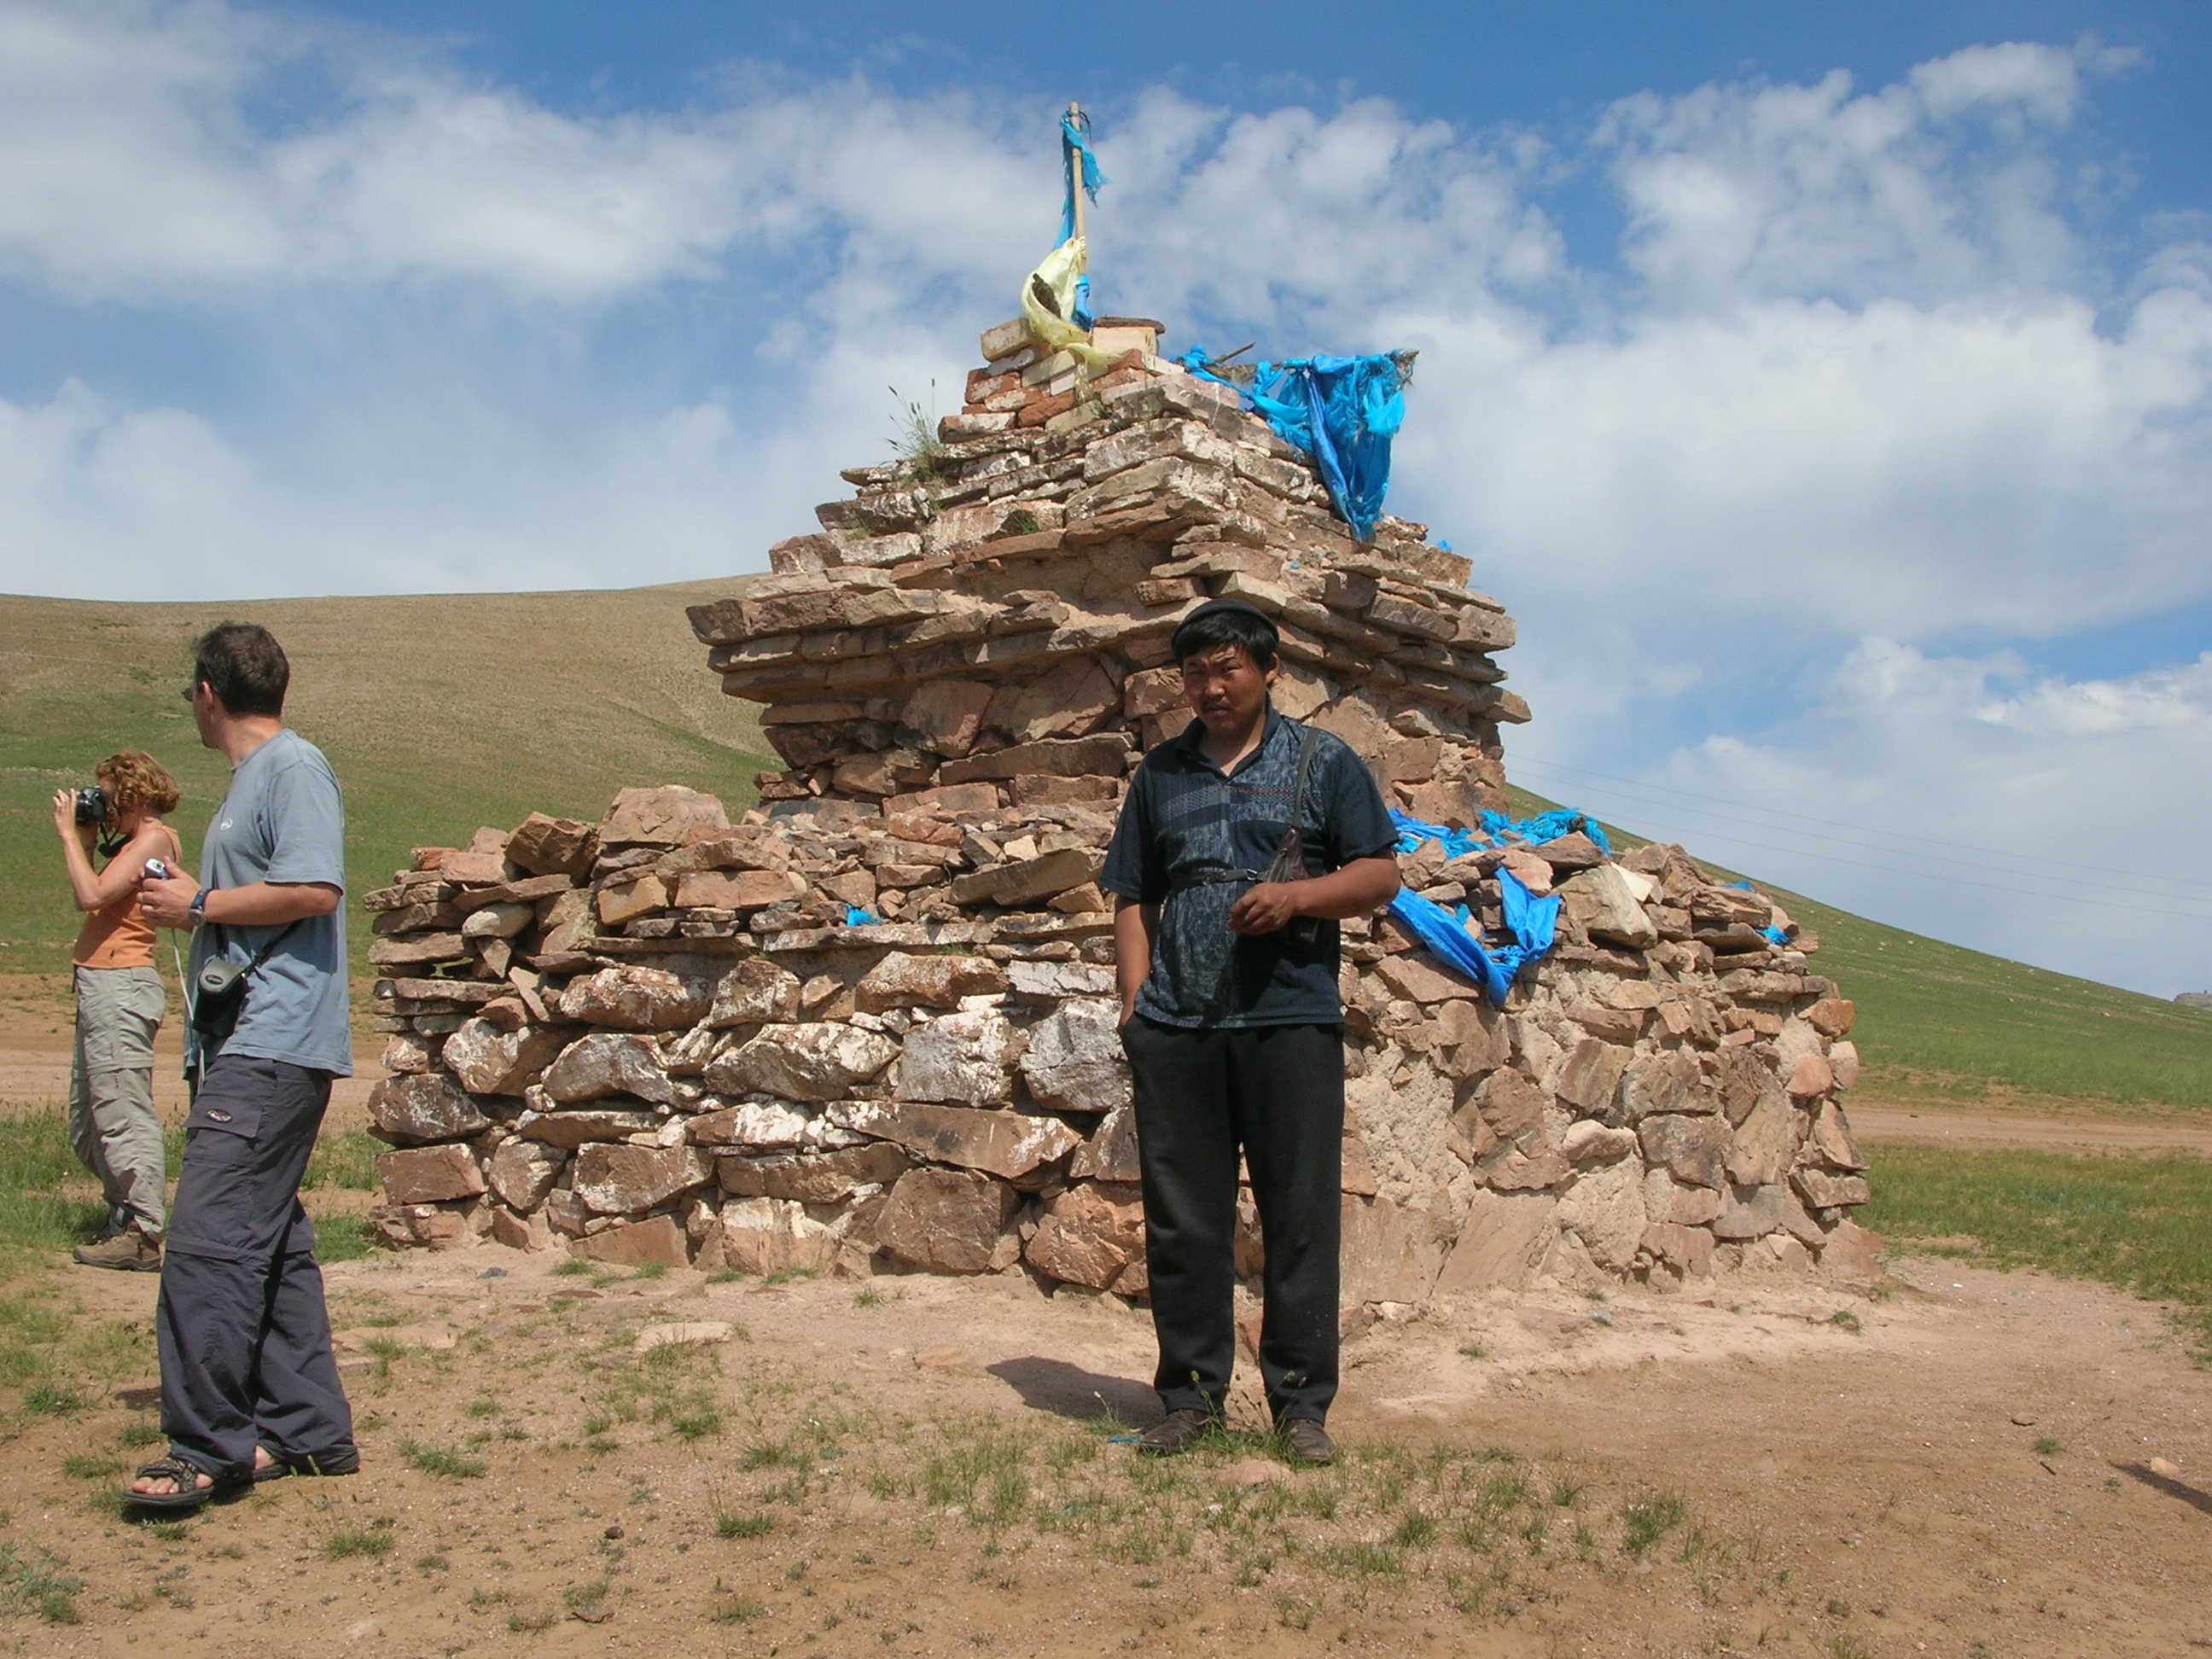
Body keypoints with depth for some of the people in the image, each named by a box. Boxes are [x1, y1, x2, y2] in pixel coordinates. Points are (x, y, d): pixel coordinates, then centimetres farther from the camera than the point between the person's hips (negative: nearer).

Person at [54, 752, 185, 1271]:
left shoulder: (154, 840, -10)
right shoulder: (132, 842, 20)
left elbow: (92, 895, -19)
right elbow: (89, 899, 17)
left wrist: (69, 834, -9)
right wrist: (85, 840, 14)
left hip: (119, 988, -11)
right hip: (99, 987, 11)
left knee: (122, 1115, -9)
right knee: (87, 1124, 16)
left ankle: (142, 1238, -7)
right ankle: (124, 1217, 24)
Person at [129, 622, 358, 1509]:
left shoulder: (295, 766, -8)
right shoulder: (253, 777, 22)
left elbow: (313, 890, -20)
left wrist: (198, 905, -11)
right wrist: (191, 903, 15)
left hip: (273, 1046, -11)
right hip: (246, 1045, 11)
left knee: (208, 1238, -14)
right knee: (267, 1242, 11)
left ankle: (207, 1449, -10)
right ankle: (306, 1430, 17)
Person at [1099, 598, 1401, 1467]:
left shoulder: (1321, 762, 10)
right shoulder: (1161, 772, 18)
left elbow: (1380, 874, 5)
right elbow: (1134, 896, 19)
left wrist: (1297, 894, -12)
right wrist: (1136, 992, 4)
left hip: (1290, 1020, -2)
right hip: (1175, 1027, 3)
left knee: (1300, 1216, -1)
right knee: (1181, 1217, 5)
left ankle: (1301, 1403, 9)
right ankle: (1191, 1394, 16)